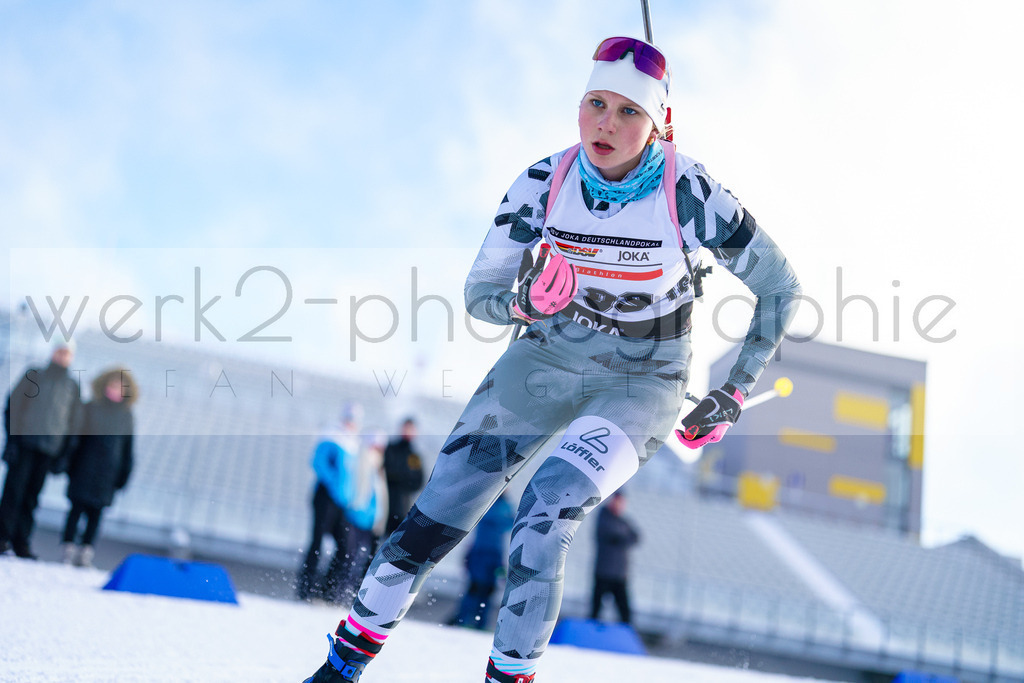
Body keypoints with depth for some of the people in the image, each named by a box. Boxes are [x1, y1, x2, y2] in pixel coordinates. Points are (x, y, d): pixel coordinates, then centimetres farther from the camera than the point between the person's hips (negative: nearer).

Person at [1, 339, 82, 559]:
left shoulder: (73, 387, 13)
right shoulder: (34, 376, 5)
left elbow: (74, 421, 15)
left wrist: (64, 455, 9)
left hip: (50, 448, 3)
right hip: (25, 443, -3)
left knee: (31, 496, 3)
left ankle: (22, 542, 4)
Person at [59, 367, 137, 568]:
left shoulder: (127, 417, 9)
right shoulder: (90, 409, 5)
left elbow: (128, 449, 12)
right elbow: (76, 437, 6)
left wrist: (123, 476, 8)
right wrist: (69, 463, 0)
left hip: (108, 474, 1)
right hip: (84, 467, -1)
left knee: (95, 513, -2)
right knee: (77, 508, -3)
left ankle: (86, 553, -2)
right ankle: (69, 551, -1)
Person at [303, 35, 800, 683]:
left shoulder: (689, 193, -22)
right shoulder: (544, 182, -14)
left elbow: (781, 287, -9)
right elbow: (479, 295, -5)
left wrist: (735, 394, -7)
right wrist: (525, 300, -27)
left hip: (641, 386, -3)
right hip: (543, 363, 3)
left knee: (545, 513, -28)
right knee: (435, 520, -5)